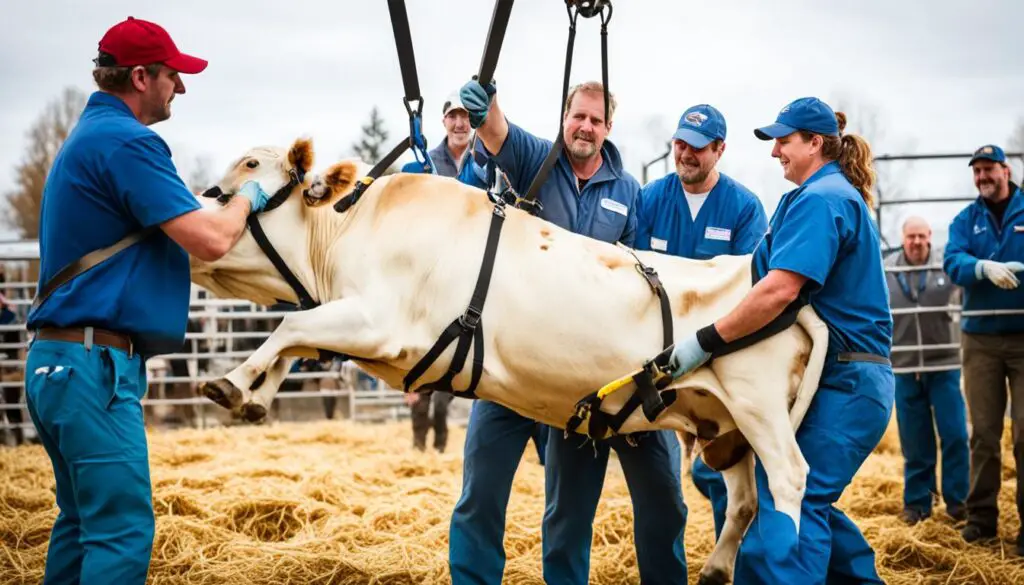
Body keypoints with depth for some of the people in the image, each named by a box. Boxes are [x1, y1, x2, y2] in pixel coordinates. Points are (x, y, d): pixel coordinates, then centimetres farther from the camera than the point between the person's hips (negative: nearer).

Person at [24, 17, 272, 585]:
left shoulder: (87, 136, 19)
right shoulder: (125, 141, -13)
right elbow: (210, 240, -18)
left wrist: (216, 204, 17)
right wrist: (246, 198, 1)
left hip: (56, 360, 11)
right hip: (93, 362, -11)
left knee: (84, 520, 16)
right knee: (123, 531, -10)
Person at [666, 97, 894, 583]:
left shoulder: (819, 199, -13)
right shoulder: (842, 195, 20)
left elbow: (781, 288, -26)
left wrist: (705, 341, -25)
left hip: (841, 382, -10)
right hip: (846, 378, 10)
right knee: (808, 501, 17)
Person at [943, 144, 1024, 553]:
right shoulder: (966, 220, 7)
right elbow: (953, 261, -9)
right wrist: (985, 267, -30)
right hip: (980, 338, 2)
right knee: (983, 431, 7)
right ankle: (981, 514, 14)